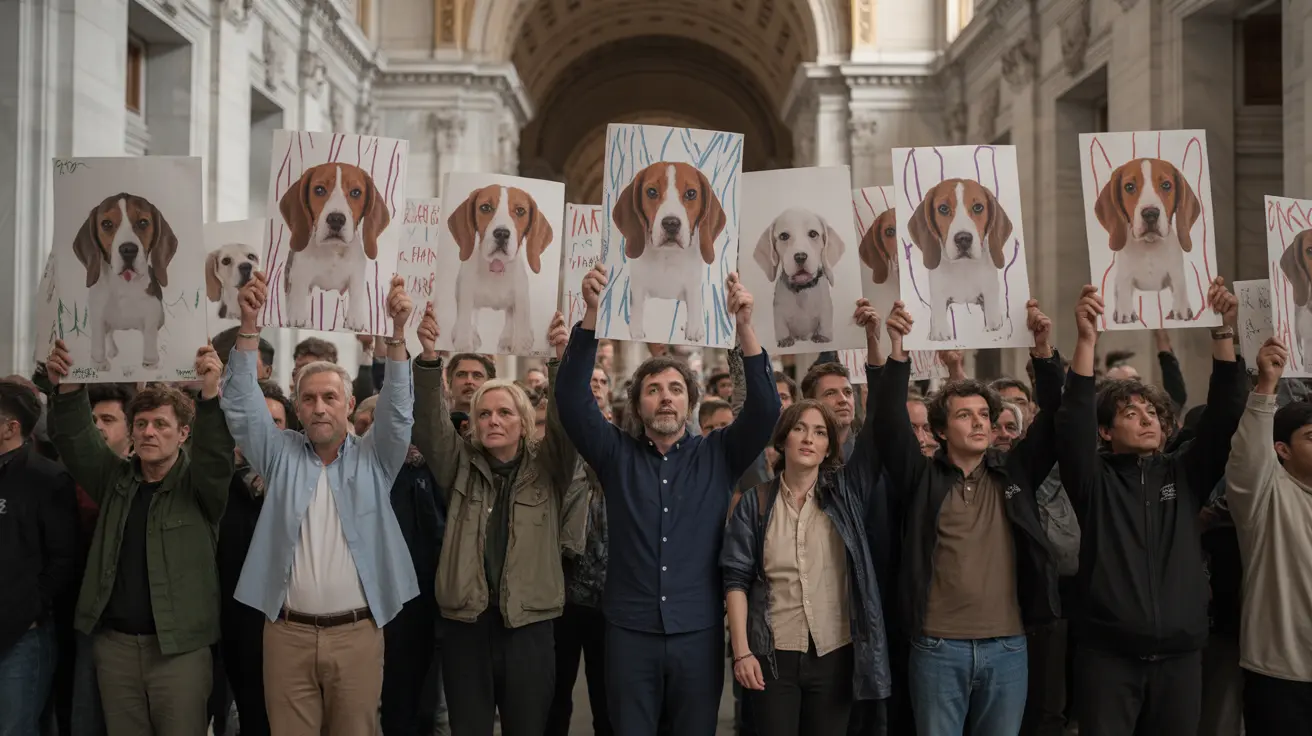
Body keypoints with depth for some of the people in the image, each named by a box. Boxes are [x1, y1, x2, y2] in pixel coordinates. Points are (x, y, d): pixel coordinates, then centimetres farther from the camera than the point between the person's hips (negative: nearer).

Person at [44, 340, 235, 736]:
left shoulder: (198, 482, -1)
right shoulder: (116, 478, 9)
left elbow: (216, 454, -20)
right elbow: (77, 441, -2)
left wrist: (210, 395, -37)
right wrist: (67, 390, -21)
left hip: (180, 645, -4)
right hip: (115, 642, 4)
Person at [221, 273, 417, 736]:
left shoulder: (373, 458, 4)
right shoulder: (282, 455, 7)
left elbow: (397, 408, -8)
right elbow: (242, 405, -2)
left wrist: (398, 330, -21)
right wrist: (249, 324, -15)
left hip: (356, 632, -1)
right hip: (287, 631, 1)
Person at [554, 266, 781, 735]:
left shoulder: (717, 455, 4)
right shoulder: (617, 455, 4)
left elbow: (765, 408, -9)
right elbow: (572, 399, -8)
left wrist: (744, 326, -22)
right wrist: (592, 314, -21)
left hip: (699, 633, 0)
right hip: (630, 632, 0)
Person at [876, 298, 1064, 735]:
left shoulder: (1014, 473, 8)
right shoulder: (923, 477, 1)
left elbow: (1054, 418, 2)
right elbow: (890, 424, -11)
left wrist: (1043, 350, -10)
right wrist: (898, 351, -21)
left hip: (1007, 647, 2)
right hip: (938, 647, -2)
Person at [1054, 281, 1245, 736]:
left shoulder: (1185, 474, 9)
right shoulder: (1095, 480, 1)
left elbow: (1224, 412, 1)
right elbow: (1074, 420, -14)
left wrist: (1224, 330, -9)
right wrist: (1087, 340, -23)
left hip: (1180, 653, 3)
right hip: (1107, 652, -3)